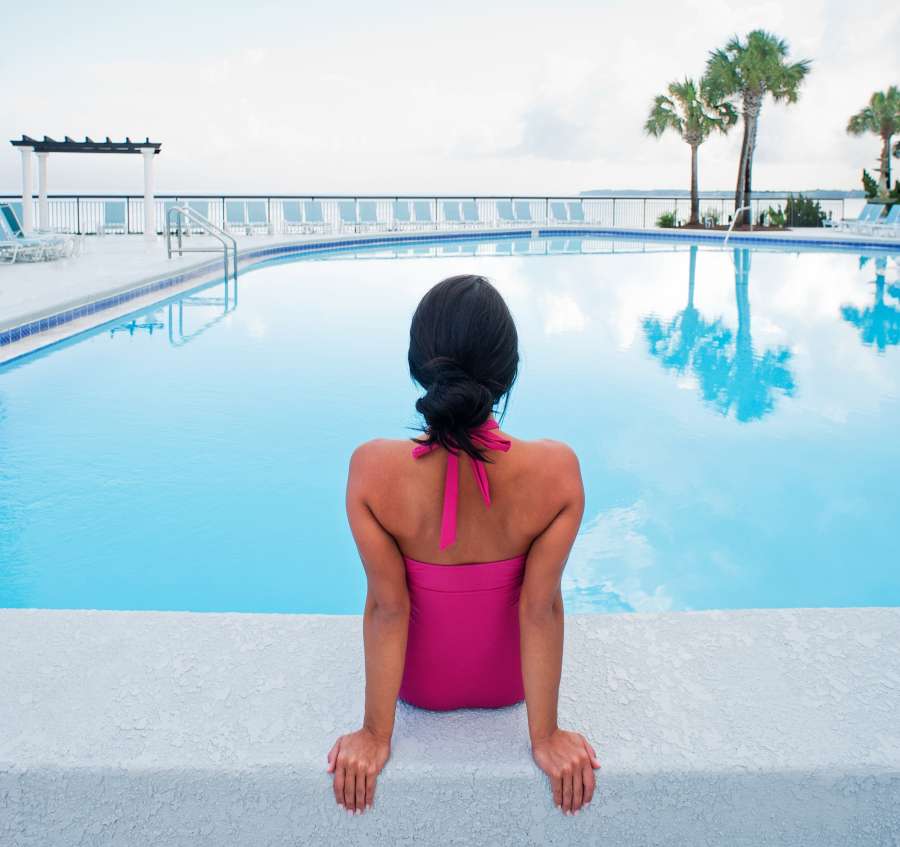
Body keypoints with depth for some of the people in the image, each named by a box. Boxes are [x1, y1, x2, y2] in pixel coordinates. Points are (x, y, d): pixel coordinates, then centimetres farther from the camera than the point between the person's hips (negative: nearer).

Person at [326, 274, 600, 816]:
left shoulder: (373, 468, -31)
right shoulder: (557, 470, -30)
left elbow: (387, 607, -23)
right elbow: (541, 608, -23)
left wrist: (375, 735, -9)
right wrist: (545, 736, -10)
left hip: (419, 682, 0)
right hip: (508, 680, 1)